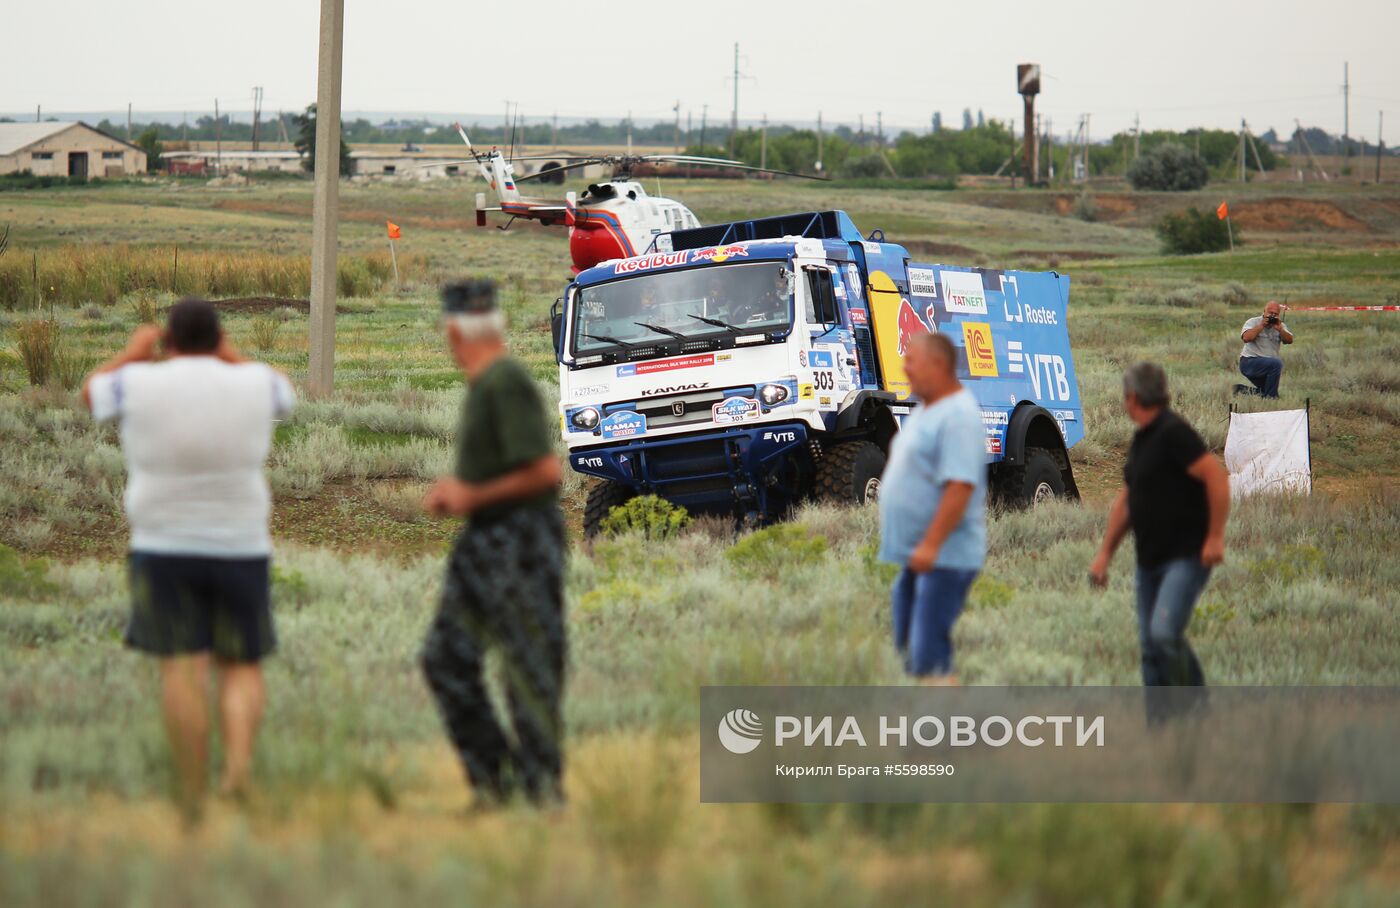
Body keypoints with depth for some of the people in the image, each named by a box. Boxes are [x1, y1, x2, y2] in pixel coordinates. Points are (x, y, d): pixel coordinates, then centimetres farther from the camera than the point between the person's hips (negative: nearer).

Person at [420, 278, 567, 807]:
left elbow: (545, 471, -22)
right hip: (484, 544, 10)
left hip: (521, 542, -10)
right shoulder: (485, 384, 14)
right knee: (447, 658, 5)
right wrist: (454, 489, 9)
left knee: (529, 668, -5)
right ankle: (492, 776, 9)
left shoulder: (507, 384, -17)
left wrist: (473, 497, -13)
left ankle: (542, 788, 2)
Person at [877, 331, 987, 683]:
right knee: (910, 651, 13)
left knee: (930, 657, -14)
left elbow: (960, 486, -25)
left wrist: (931, 545, -27)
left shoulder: (958, 416, -16)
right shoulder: (925, 412, 16)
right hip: (916, 556, 11)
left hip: (944, 558, -11)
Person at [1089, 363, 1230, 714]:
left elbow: (1216, 477, -21)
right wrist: (1105, 553, 24)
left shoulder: (1174, 433, -14)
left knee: (1164, 633, -23)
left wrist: (1215, 537, -21)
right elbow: (1126, 501, 24)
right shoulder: (1141, 439, 15)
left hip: (1186, 557, -9)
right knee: (1151, 647, 6)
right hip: (1151, 560, 9)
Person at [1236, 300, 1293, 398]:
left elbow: (1289, 340, -3)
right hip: (1249, 361, -7)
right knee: (1276, 363, -31)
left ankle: (1241, 390, 26)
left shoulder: (1280, 325, 11)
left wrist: (1280, 329, -17)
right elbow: (1246, 338, -21)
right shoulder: (1253, 322, -3)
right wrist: (1261, 326, -19)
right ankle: (1269, 398, -23)